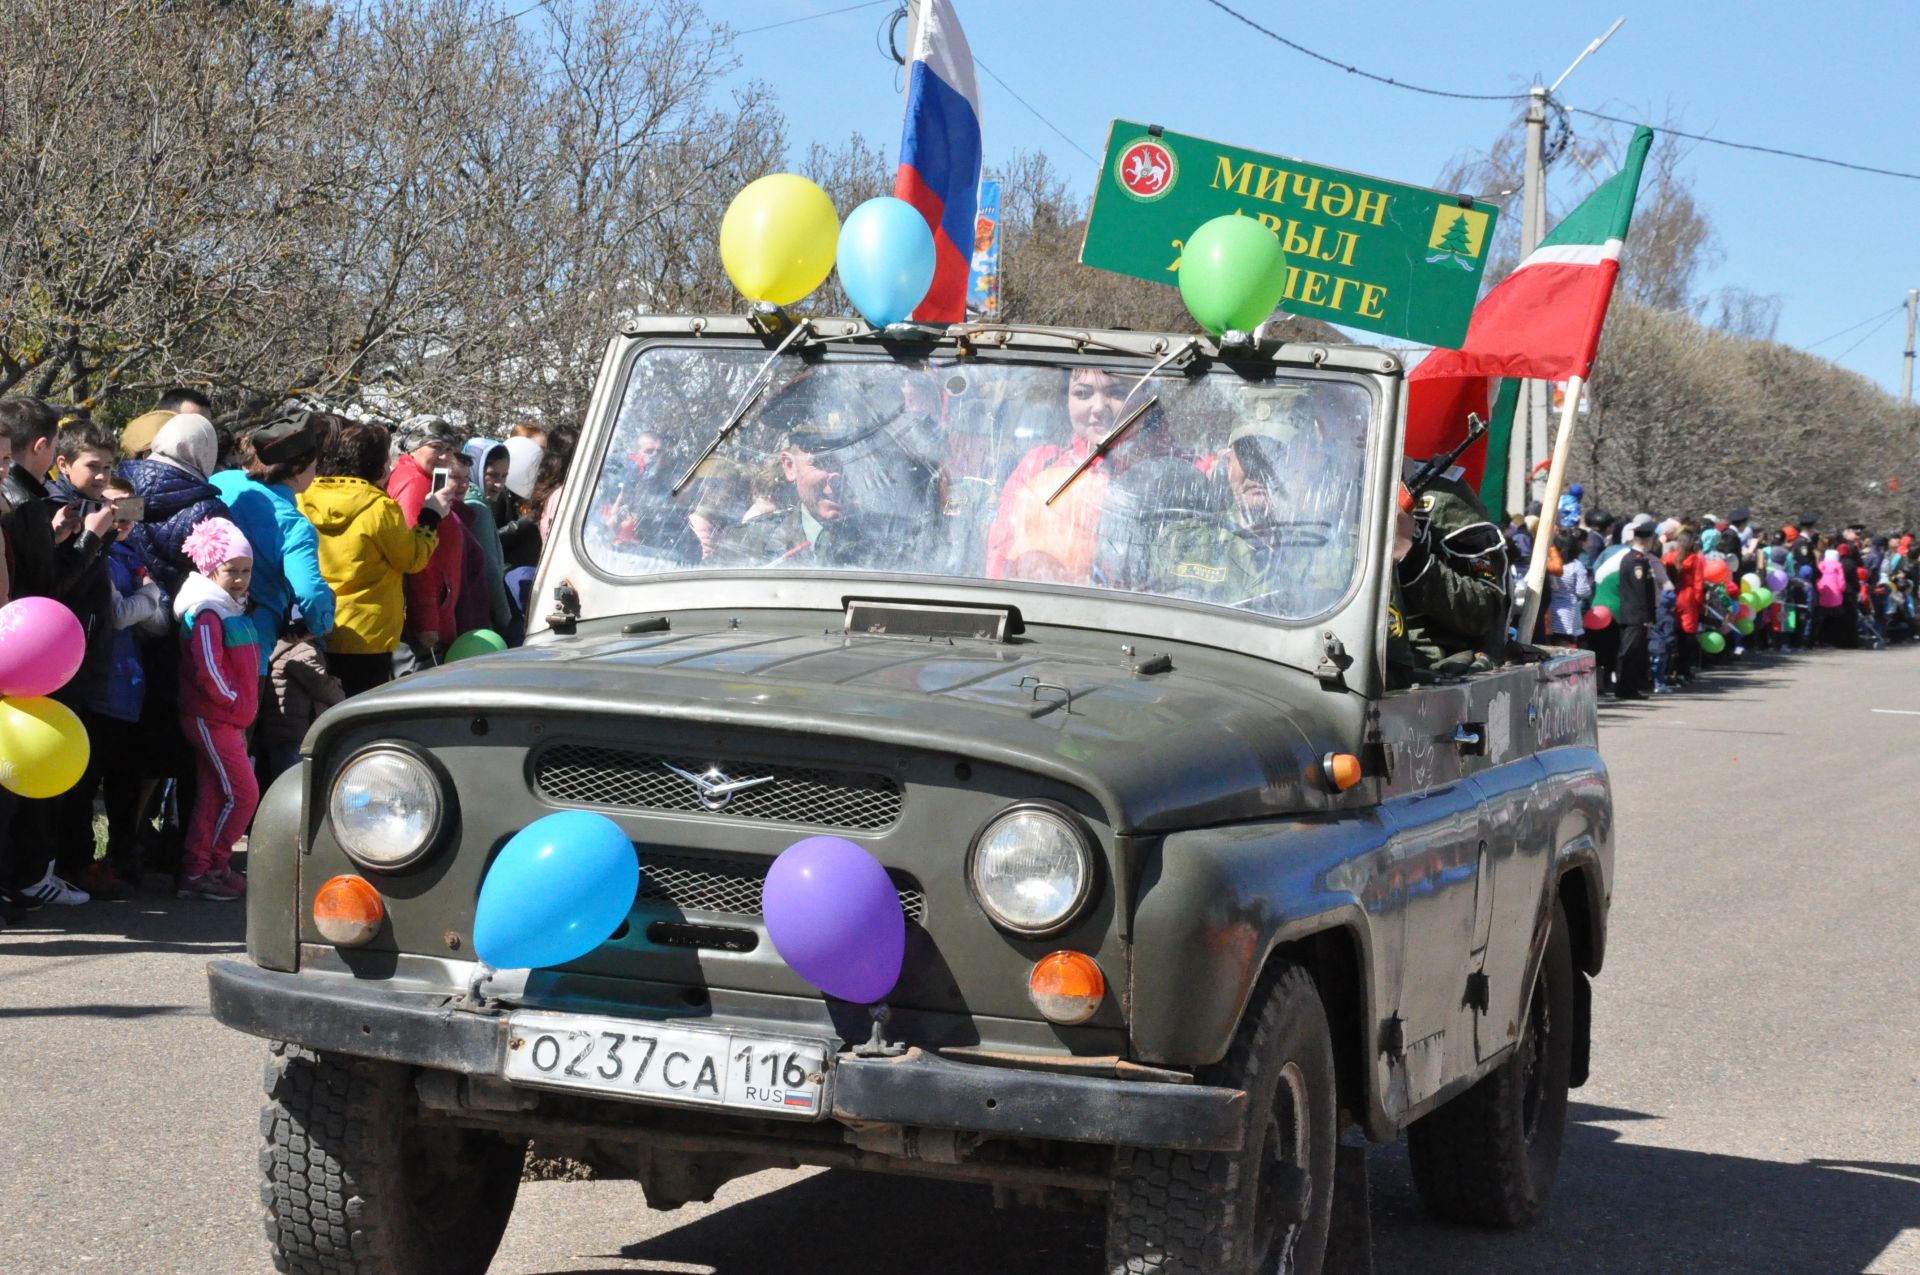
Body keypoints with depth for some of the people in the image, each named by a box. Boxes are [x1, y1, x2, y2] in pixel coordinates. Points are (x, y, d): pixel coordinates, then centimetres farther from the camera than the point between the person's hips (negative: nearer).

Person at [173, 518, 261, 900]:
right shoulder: (208, 613, -16)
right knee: (243, 793, -8)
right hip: (211, 720, -10)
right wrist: (231, 697, -12)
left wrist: (242, 703, 13)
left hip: (228, 720, 10)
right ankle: (209, 867, 0)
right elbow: (208, 669, -24)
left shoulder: (232, 608, 15)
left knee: (213, 795, 12)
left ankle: (198, 870, 17)